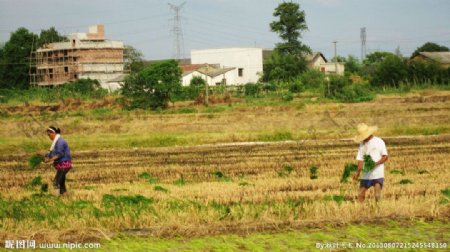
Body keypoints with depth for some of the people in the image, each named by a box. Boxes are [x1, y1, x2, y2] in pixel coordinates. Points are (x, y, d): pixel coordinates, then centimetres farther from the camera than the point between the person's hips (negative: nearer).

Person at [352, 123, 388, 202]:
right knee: (360, 194, 2)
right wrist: (358, 172, -9)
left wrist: (376, 163, -20)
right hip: (366, 175, 5)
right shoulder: (362, 144, 11)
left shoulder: (379, 142, -2)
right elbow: (360, 159, 7)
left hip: (378, 174, -5)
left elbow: (385, 157, -2)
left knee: (377, 196, -13)